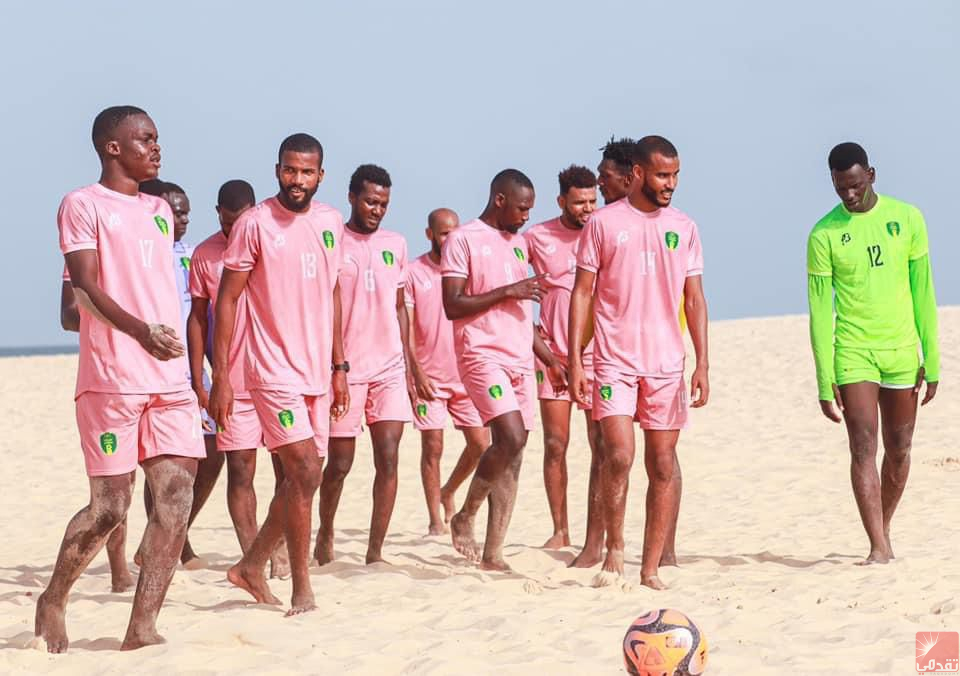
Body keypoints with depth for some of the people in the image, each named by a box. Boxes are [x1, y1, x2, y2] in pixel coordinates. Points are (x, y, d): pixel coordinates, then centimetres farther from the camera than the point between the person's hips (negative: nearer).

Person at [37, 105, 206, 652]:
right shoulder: (83, 205, -2)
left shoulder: (159, 212, 19)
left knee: (178, 493, -5)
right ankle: (54, 600, 19)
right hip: (111, 379, -6)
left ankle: (143, 627, -2)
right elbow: (85, 287, -12)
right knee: (110, 505, -4)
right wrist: (141, 331, -27)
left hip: (170, 378, 6)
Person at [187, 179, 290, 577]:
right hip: (233, 383, 0)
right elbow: (198, 318, 8)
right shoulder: (205, 255, 3)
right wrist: (198, 381, 3)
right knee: (239, 471, 0)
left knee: (287, 468, 1)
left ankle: (281, 549, 11)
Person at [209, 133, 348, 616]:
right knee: (304, 470, -13)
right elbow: (226, 300, -7)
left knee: (304, 477, 10)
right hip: (273, 370, -6)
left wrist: (339, 366, 14)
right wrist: (220, 378, -11)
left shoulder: (330, 223, 9)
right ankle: (302, 590, -7)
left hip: (316, 372, 7)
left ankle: (252, 566, 27)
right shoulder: (255, 224, -9)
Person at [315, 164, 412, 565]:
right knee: (340, 463, 3)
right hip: (345, 368, -3)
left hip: (389, 367, 4)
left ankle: (375, 551, -2)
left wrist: (406, 360, 12)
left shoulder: (396, 244, 13)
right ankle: (325, 535, 27)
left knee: (388, 458, -5)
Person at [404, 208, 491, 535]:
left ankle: (448, 493, 26)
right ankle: (435, 519, 6)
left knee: (480, 443, 2)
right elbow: (405, 328, -5)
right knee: (433, 446, -3)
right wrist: (416, 371, -14)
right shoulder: (413, 273, -2)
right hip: (429, 375, -3)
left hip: (465, 374, 3)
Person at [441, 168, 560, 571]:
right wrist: (507, 291, -15)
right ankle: (465, 518, -2)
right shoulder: (463, 240, -4)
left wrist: (549, 359, 22)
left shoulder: (518, 243, 19)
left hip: (520, 360, 7)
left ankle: (493, 554, 5)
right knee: (512, 438, -22)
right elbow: (452, 306, -11)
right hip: (482, 354, -7)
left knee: (512, 458, 2)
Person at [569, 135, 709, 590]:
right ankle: (614, 551, 6)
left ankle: (651, 567, 9)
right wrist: (574, 361, -5)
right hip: (614, 360, -3)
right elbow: (582, 293, 2)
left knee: (663, 465, 2)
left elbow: (695, 299, 10)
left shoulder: (683, 228, 9)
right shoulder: (603, 223, 1)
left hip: (667, 363, 3)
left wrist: (702, 364, 1)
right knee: (619, 456, -14)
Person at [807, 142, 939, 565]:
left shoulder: (907, 219, 1)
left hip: (902, 351, 3)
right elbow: (820, 311, -4)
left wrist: (932, 361, 3)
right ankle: (879, 547, -11)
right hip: (852, 351, -2)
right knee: (863, 447, -10)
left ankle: (883, 530, 28)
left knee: (899, 449, 10)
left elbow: (923, 293, 5)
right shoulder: (824, 235, -5)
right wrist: (824, 384, -7)